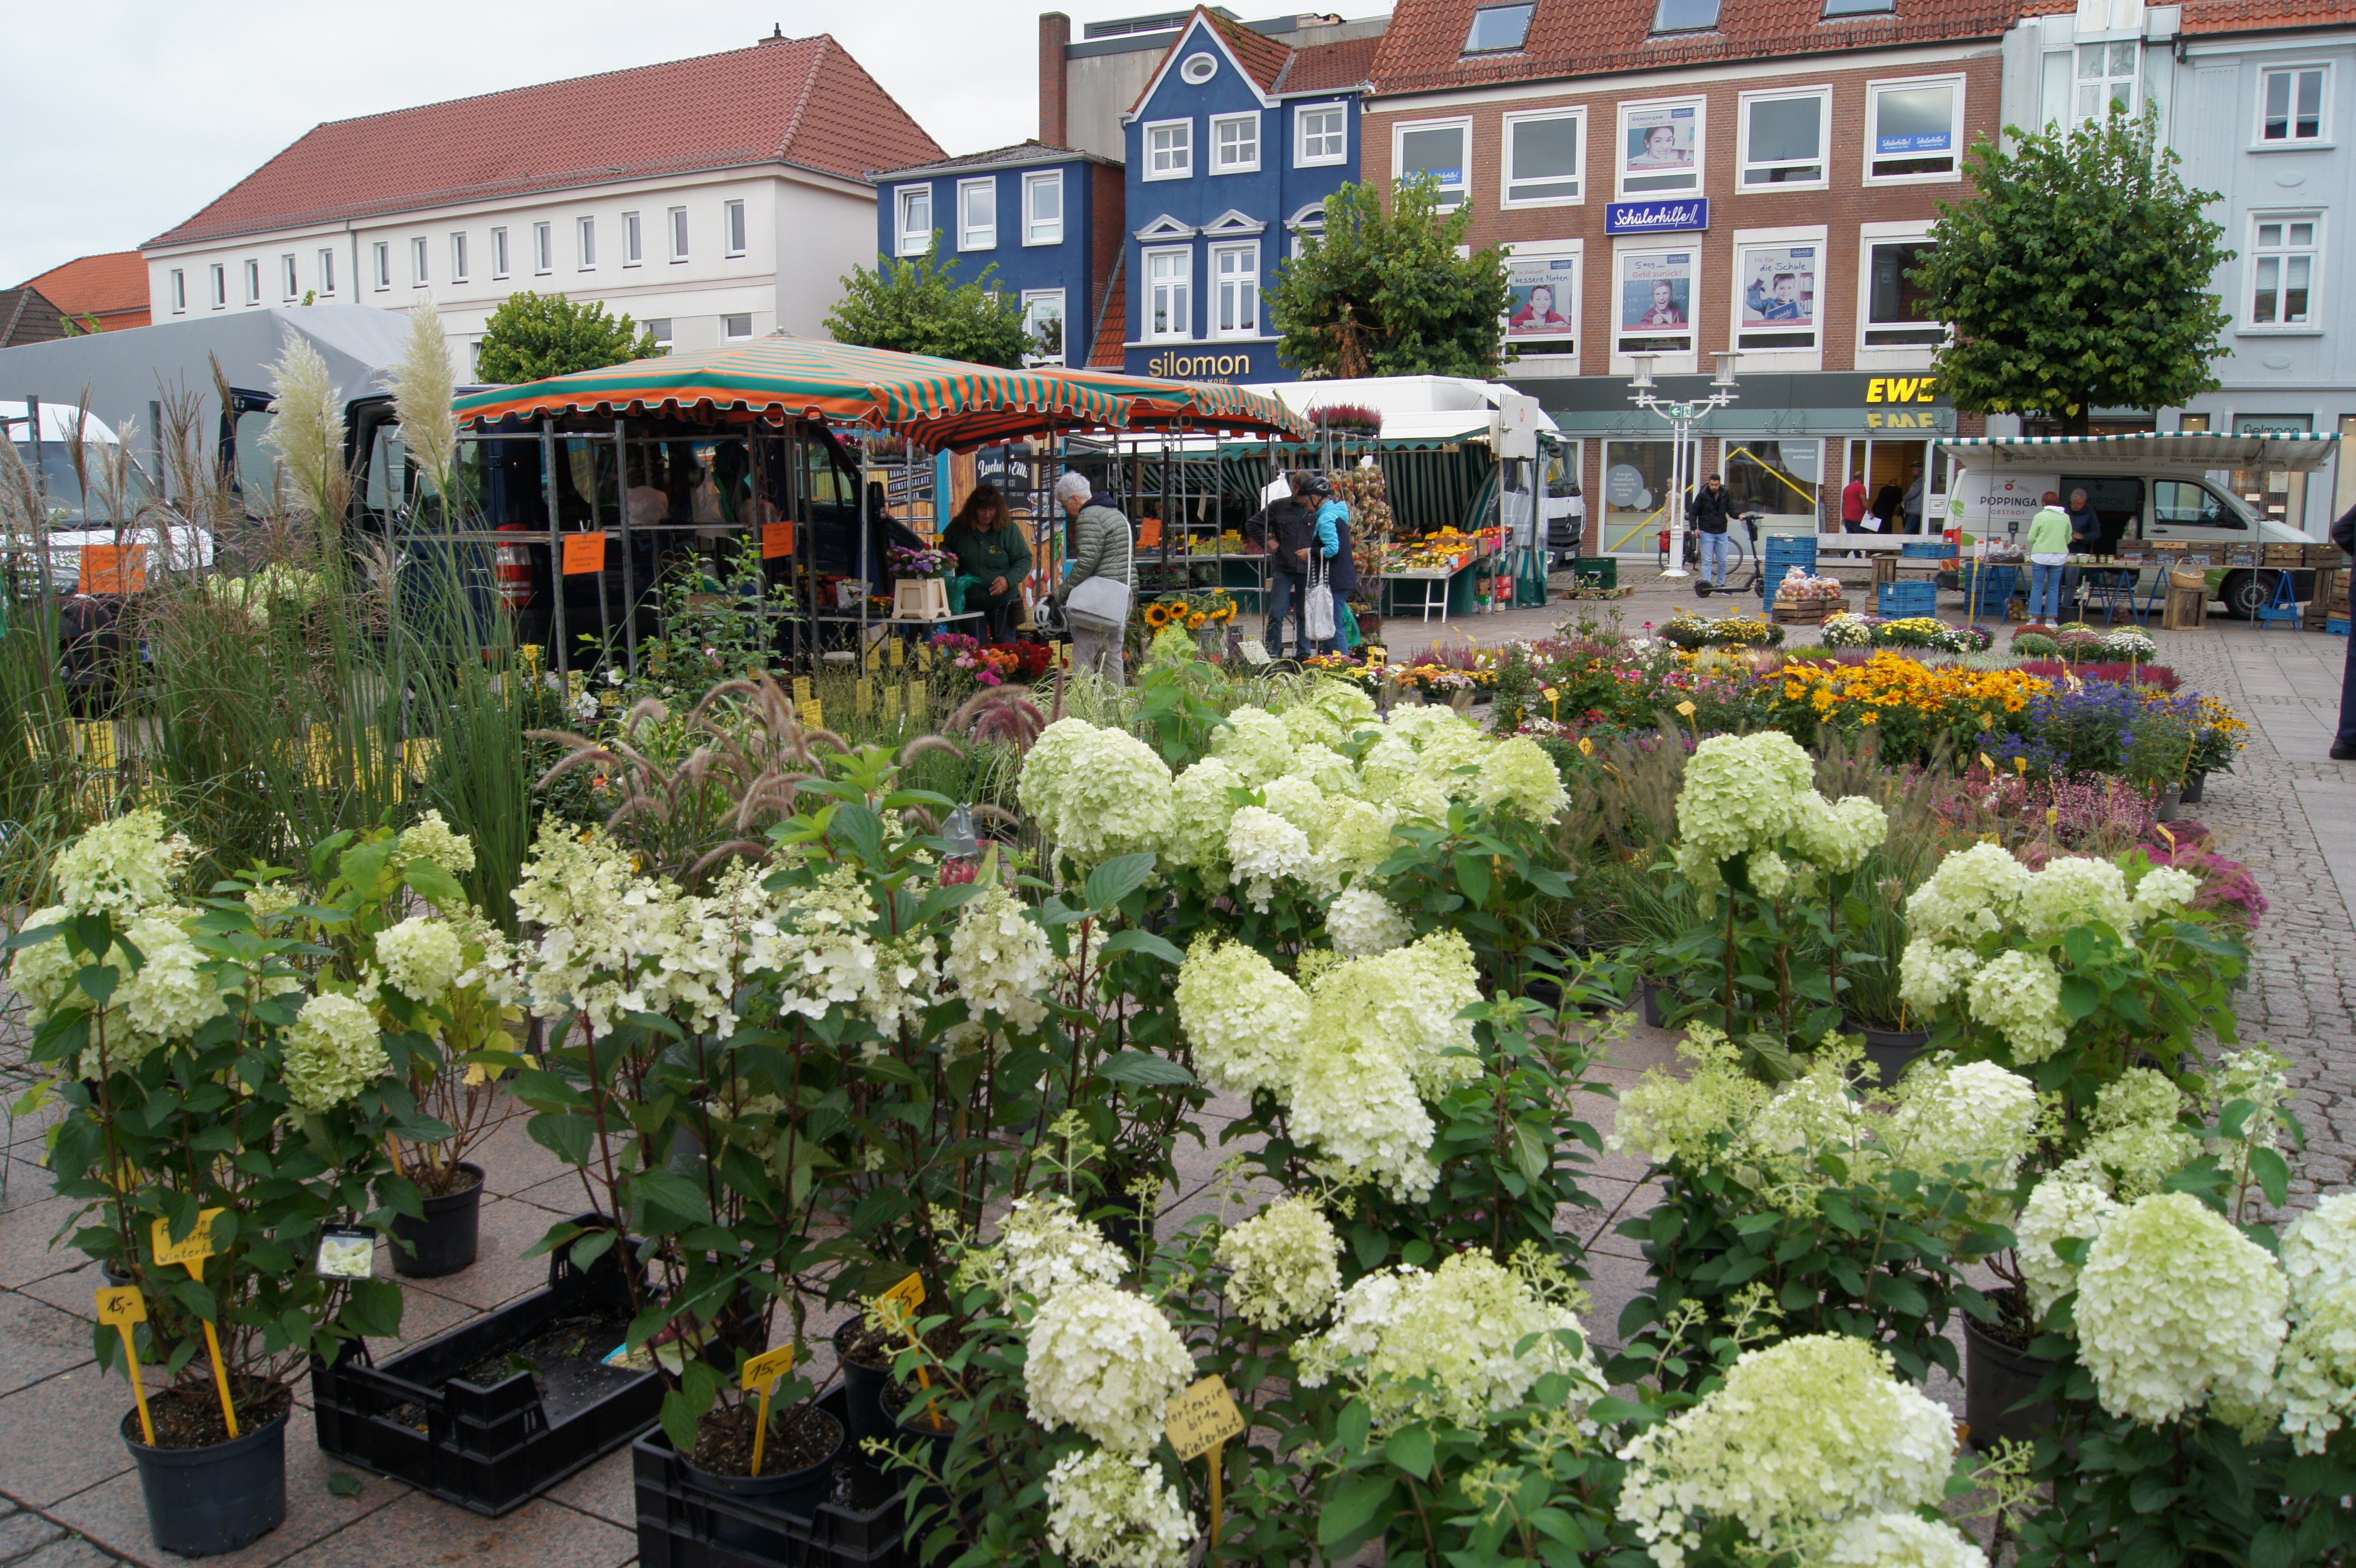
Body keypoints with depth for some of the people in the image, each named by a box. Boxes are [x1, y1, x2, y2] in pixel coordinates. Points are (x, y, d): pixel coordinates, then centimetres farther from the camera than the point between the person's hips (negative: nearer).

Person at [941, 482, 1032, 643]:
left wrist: (1009, 580, -20)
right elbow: (942, 547, 13)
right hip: (970, 604, 1)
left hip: (1003, 603, -1)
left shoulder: (1009, 529, -6)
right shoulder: (959, 526, -2)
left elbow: (1025, 559, -3)